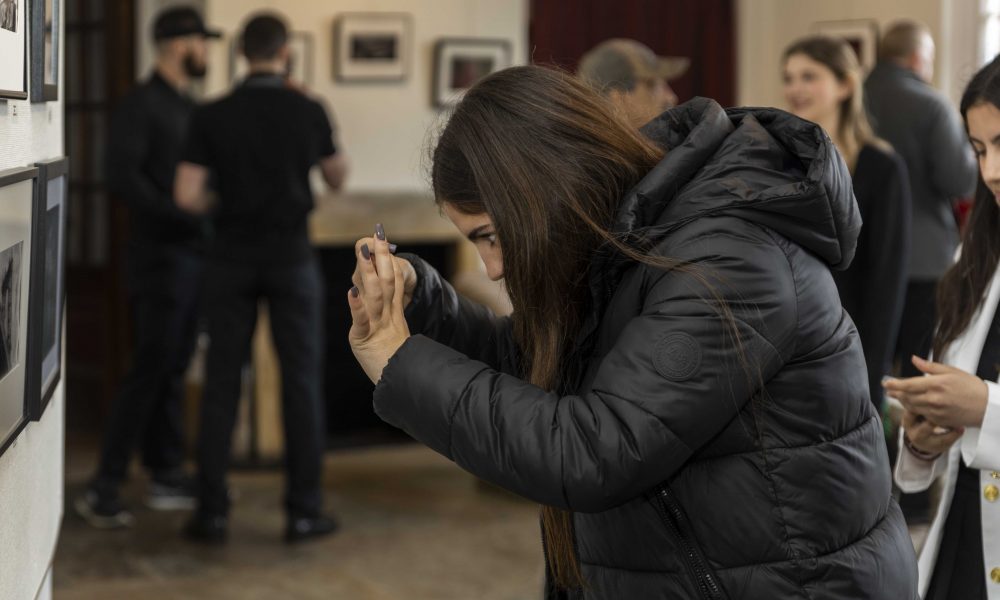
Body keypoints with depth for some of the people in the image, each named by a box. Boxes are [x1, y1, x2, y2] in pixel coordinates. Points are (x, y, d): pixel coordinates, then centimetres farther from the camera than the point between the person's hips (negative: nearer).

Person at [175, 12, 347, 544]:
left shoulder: (212, 116, -4)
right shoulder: (309, 111, -4)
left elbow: (186, 196, -8)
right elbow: (338, 179, 11)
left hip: (233, 260, 1)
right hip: (290, 259, -1)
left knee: (222, 383, 6)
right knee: (302, 380, 4)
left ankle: (212, 512, 4)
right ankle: (303, 510, 4)